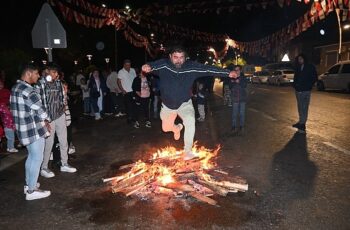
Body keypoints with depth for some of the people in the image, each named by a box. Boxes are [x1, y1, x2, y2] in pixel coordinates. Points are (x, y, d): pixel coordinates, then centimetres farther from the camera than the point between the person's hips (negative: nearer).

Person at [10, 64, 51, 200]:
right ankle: (31, 191, 9)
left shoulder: (15, 88, 11)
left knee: (31, 156, 22)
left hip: (24, 128, 10)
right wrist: (46, 121, 5)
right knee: (37, 159, 0)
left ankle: (28, 184, 34)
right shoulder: (28, 90, -21)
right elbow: (40, 110, -15)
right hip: (34, 130, -10)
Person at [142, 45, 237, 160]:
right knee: (166, 128, 18)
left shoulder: (192, 66, -17)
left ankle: (188, 151, -15)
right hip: (168, 104, 1)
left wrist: (228, 73, -26)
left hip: (185, 103, -1)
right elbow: (153, 66, -39)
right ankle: (177, 127, 56)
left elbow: (208, 69, -18)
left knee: (190, 121, -28)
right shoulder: (163, 65, -21)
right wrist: (147, 67, -64)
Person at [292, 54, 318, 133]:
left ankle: (302, 124, -9)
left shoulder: (310, 67, -1)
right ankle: (301, 122, 20)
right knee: (300, 107, 11)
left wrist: (308, 86, -10)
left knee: (304, 108, -9)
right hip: (298, 91, 6)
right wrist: (295, 85, 3)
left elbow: (314, 78, -1)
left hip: (305, 91, -5)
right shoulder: (297, 68, 13)